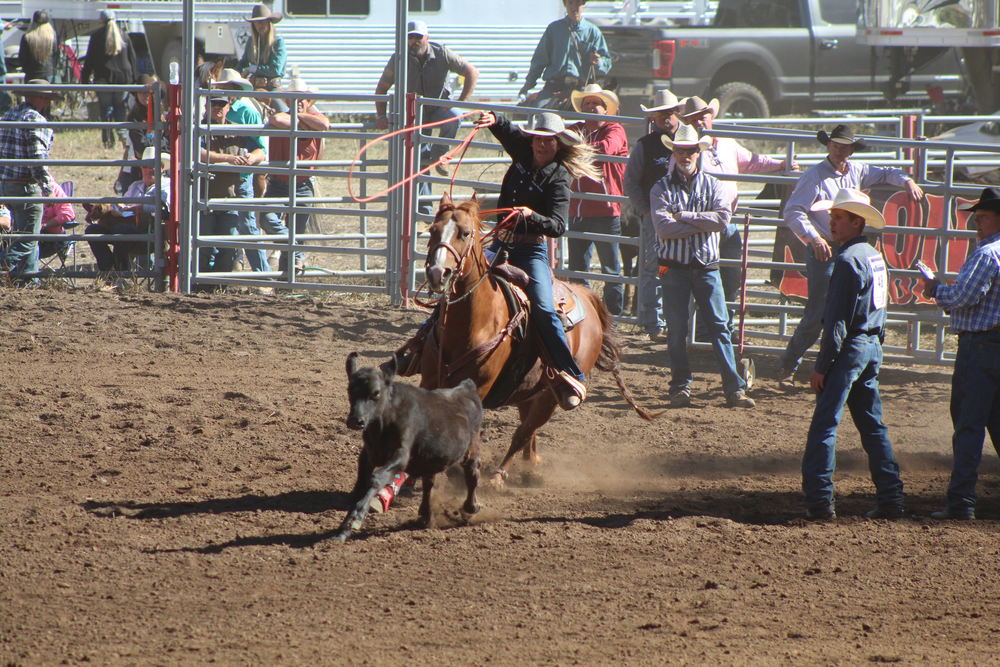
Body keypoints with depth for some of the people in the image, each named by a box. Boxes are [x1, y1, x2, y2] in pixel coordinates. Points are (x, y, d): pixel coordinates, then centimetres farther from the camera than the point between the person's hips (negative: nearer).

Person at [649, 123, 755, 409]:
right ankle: (680, 386, 11)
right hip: (675, 266, -1)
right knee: (676, 331, 2)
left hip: (706, 266, 1)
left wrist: (684, 217, -14)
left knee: (719, 326, -1)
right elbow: (664, 227, -13)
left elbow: (723, 218, -11)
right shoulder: (661, 188, 1)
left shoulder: (712, 185, 6)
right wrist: (702, 223, -13)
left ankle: (734, 388, -2)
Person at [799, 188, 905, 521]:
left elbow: (837, 322, -18)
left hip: (850, 347, -9)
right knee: (873, 426, 14)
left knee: (824, 425, -7)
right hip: (873, 348, 9)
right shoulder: (875, 257, 12)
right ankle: (891, 499, 13)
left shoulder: (848, 260, -16)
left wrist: (821, 366, -15)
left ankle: (819, 501, -11)